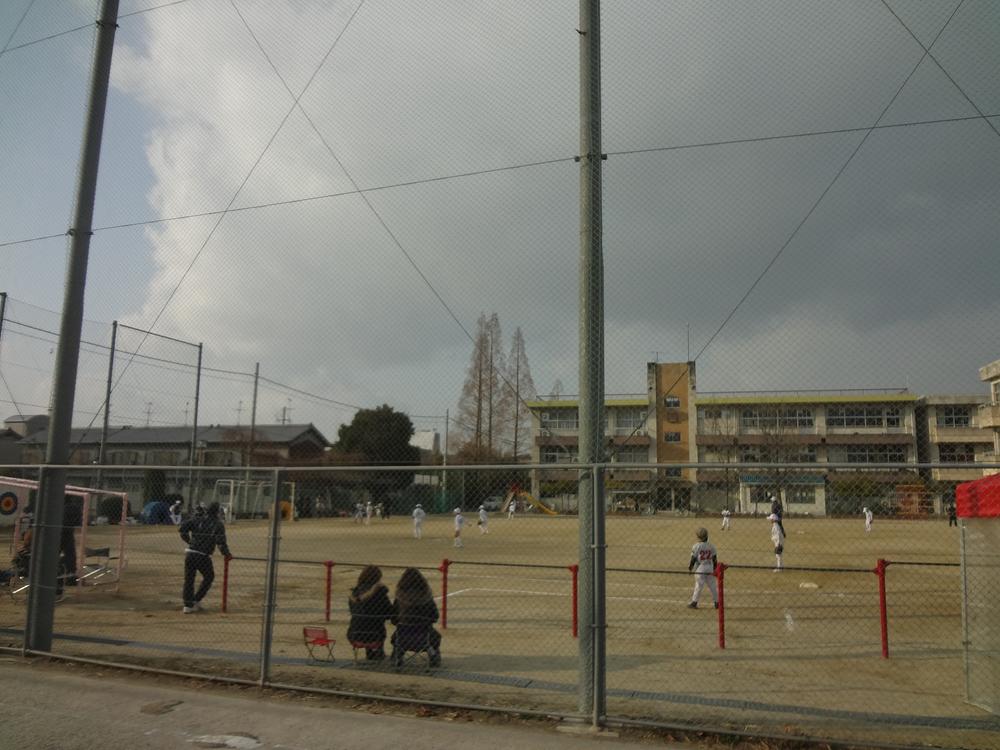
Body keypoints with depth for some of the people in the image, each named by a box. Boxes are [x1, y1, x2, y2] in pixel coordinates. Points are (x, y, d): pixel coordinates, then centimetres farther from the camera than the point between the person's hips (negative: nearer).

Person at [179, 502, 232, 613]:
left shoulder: (197, 519, 8)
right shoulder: (218, 524, -1)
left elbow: (183, 528, 0)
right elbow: (221, 542, -10)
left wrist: (188, 540, 13)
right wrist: (227, 554, 4)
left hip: (190, 553, 3)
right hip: (203, 556, -3)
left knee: (189, 579, 13)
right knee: (209, 577, 19)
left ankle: (188, 605, 12)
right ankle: (196, 601, 16)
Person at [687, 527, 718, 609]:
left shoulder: (696, 546, -11)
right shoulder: (711, 546, 3)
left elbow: (693, 558, -8)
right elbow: (715, 559, 8)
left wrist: (690, 568, 5)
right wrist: (715, 569, 19)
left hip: (700, 568, -4)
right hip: (710, 568, 4)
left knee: (698, 586, 1)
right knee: (712, 586, 12)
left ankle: (694, 602, 4)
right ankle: (716, 602, 18)